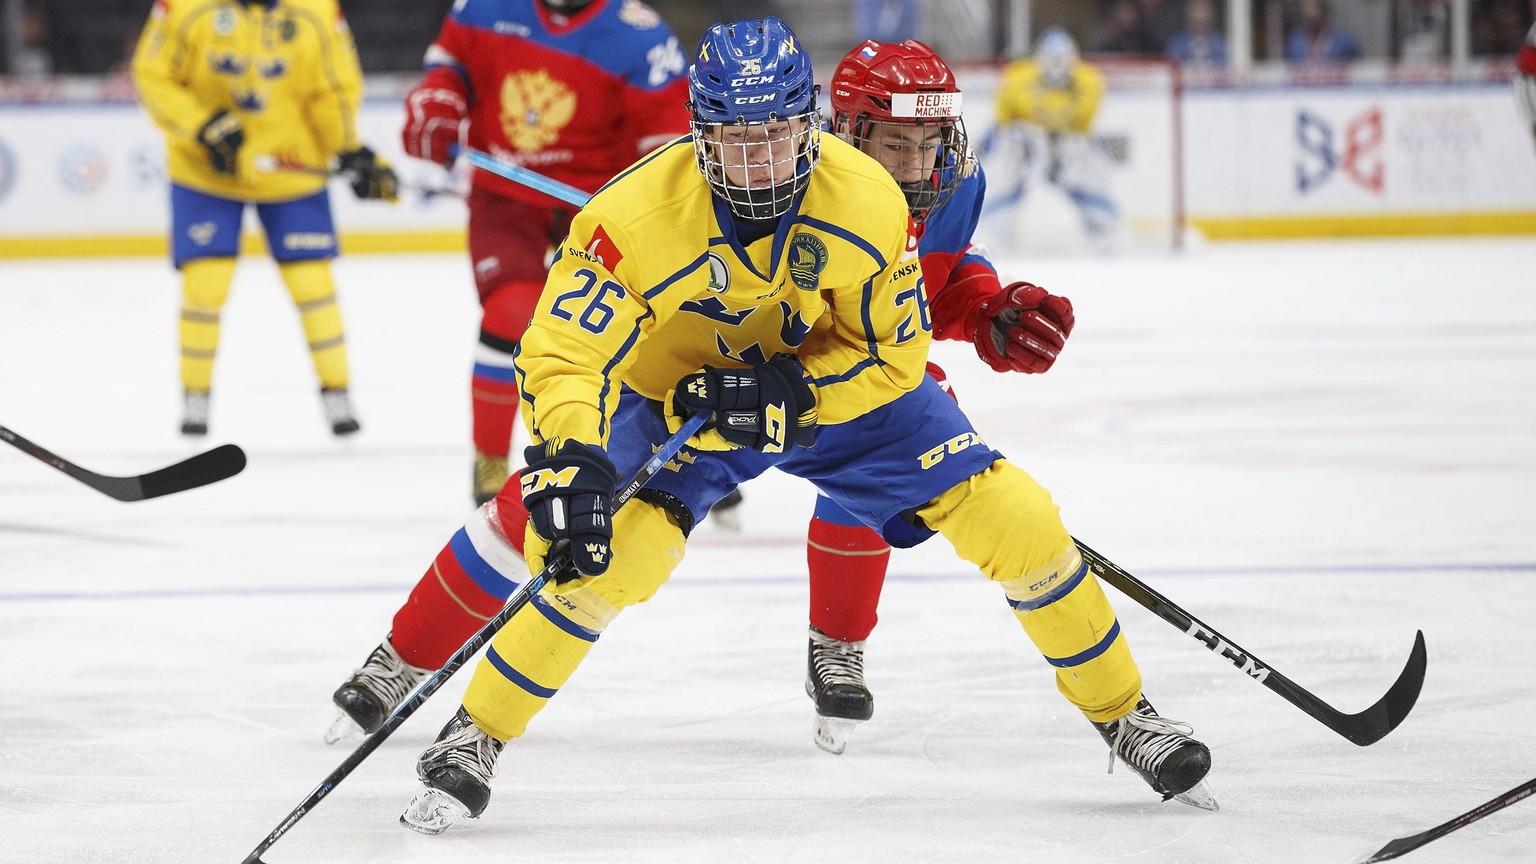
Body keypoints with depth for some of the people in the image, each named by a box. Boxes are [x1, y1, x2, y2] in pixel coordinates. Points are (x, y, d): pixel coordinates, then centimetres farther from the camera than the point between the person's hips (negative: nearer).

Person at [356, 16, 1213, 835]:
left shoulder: (870, 202, -26)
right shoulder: (636, 213, -32)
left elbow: (894, 357, -15)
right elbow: (563, 354, -30)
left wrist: (789, 393, -30)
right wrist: (571, 460, -47)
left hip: (839, 389, 2)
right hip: (677, 395, -2)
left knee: (1017, 524, -7)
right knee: (614, 549, -27)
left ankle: (1123, 714, 14)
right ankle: (474, 738, -9)